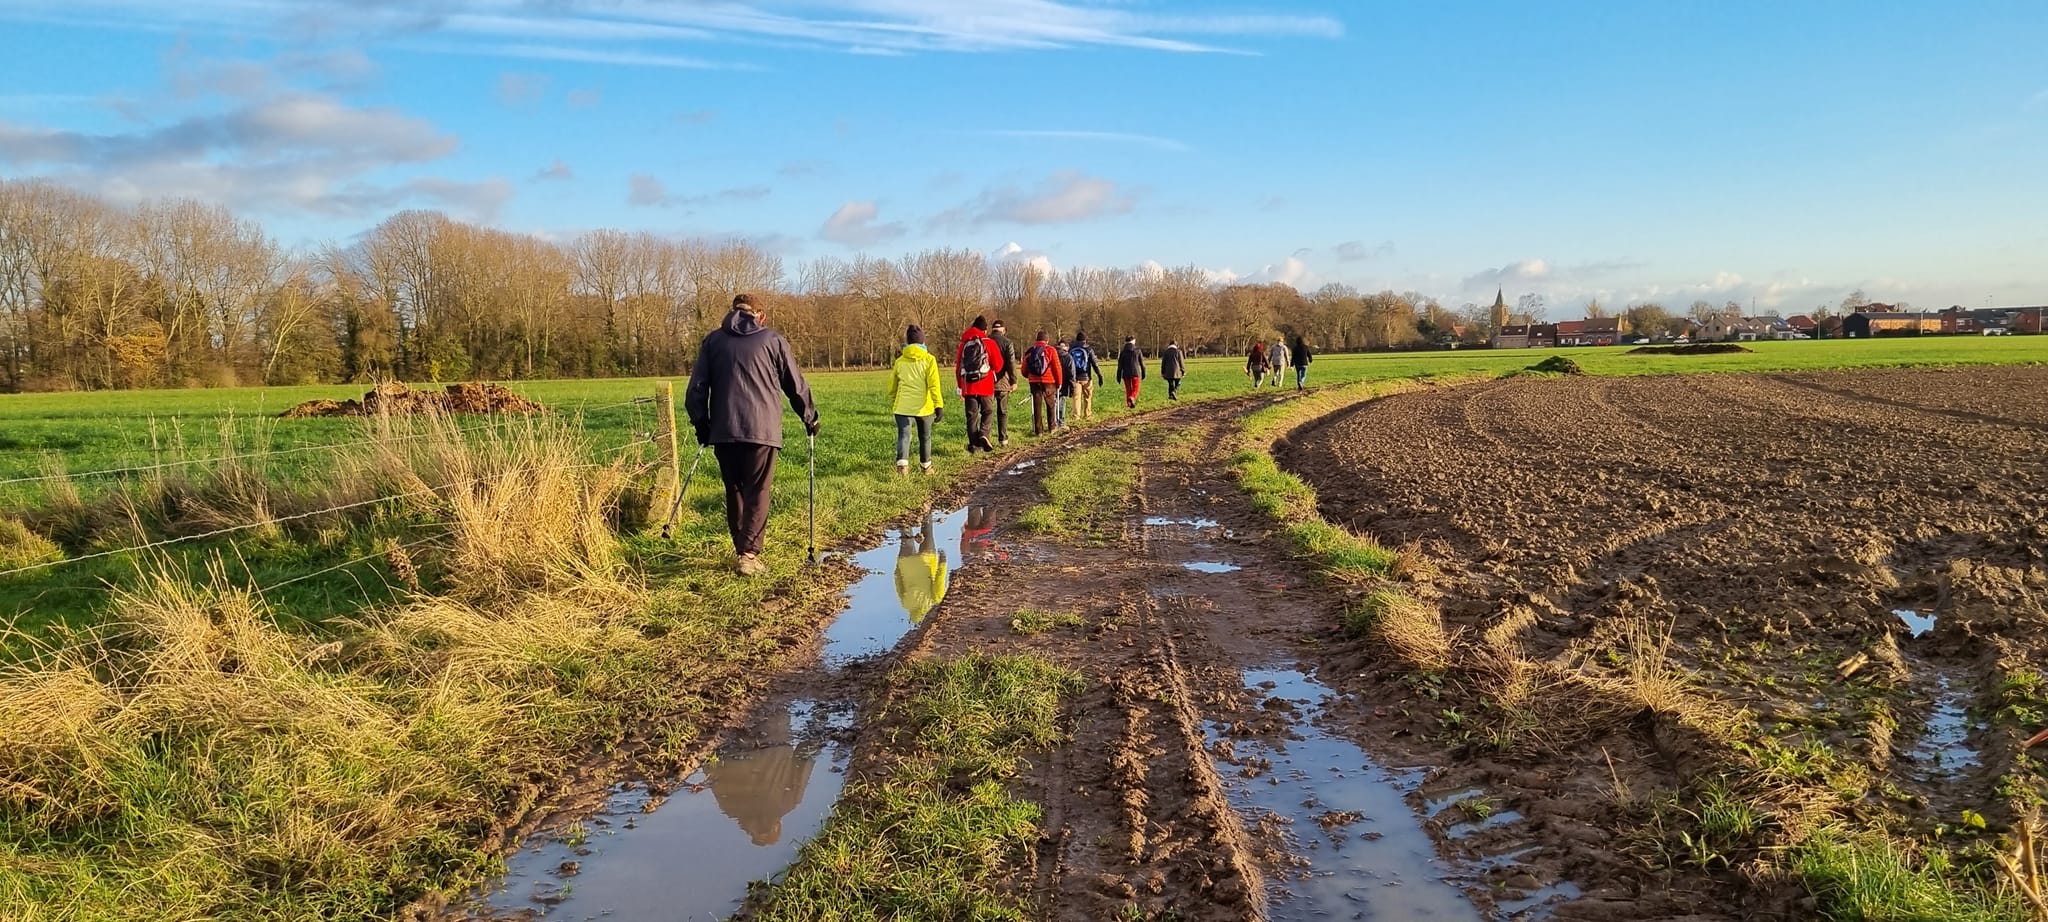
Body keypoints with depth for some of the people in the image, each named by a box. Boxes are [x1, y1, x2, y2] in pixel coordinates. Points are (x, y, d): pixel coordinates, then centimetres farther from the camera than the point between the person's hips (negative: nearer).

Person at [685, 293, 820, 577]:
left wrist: (701, 423, 17)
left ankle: (741, 550, 18)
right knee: (757, 492, 0)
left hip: (723, 430, 3)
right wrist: (810, 417, 22)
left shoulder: (713, 340, 12)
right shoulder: (772, 340, 6)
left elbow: (696, 388, 7)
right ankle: (749, 554, -9)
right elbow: (796, 384, 9)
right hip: (762, 429, -2)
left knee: (734, 491, 14)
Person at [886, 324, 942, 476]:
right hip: (923, 406, 0)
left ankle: (902, 463, -29)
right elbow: (934, 385, -12)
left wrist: (892, 403, 29)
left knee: (904, 435, -6)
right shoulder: (929, 360, -3)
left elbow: (892, 385, 15)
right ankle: (926, 466, 28)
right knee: (925, 437, 17)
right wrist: (939, 405, -15)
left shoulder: (900, 361, 6)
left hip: (903, 406, 1)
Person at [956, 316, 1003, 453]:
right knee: (988, 411, 11)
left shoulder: (964, 344, 6)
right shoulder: (989, 343, -4)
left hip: (968, 386, 3)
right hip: (985, 385, -3)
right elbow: (998, 365, -2)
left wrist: (960, 386, 18)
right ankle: (983, 434, -12)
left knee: (971, 415, 7)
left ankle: (974, 444, 4)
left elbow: (958, 366, 10)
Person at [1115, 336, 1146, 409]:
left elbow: (1120, 365, 3)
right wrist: (1143, 374, 12)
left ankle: (1129, 404, 8)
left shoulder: (1123, 352, 4)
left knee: (1128, 390, 11)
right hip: (1136, 373, -2)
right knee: (1135, 389, 2)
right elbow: (1142, 363, 3)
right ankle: (1132, 398, -27)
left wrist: (1119, 376, 6)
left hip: (1126, 374, 2)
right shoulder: (1138, 351, 1)